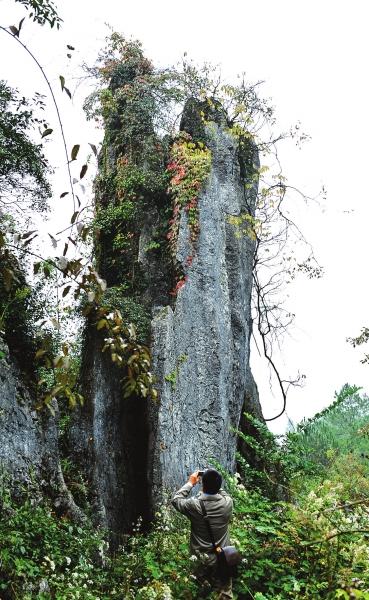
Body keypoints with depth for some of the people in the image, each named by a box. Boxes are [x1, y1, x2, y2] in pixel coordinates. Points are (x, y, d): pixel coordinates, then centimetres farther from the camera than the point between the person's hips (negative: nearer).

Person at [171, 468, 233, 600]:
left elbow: (176, 499, -2)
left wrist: (190, 483, 3)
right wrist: (214, 482, 7)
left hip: (199, 559, 0)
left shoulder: (194, 505, -22)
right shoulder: (228, 503, -17)